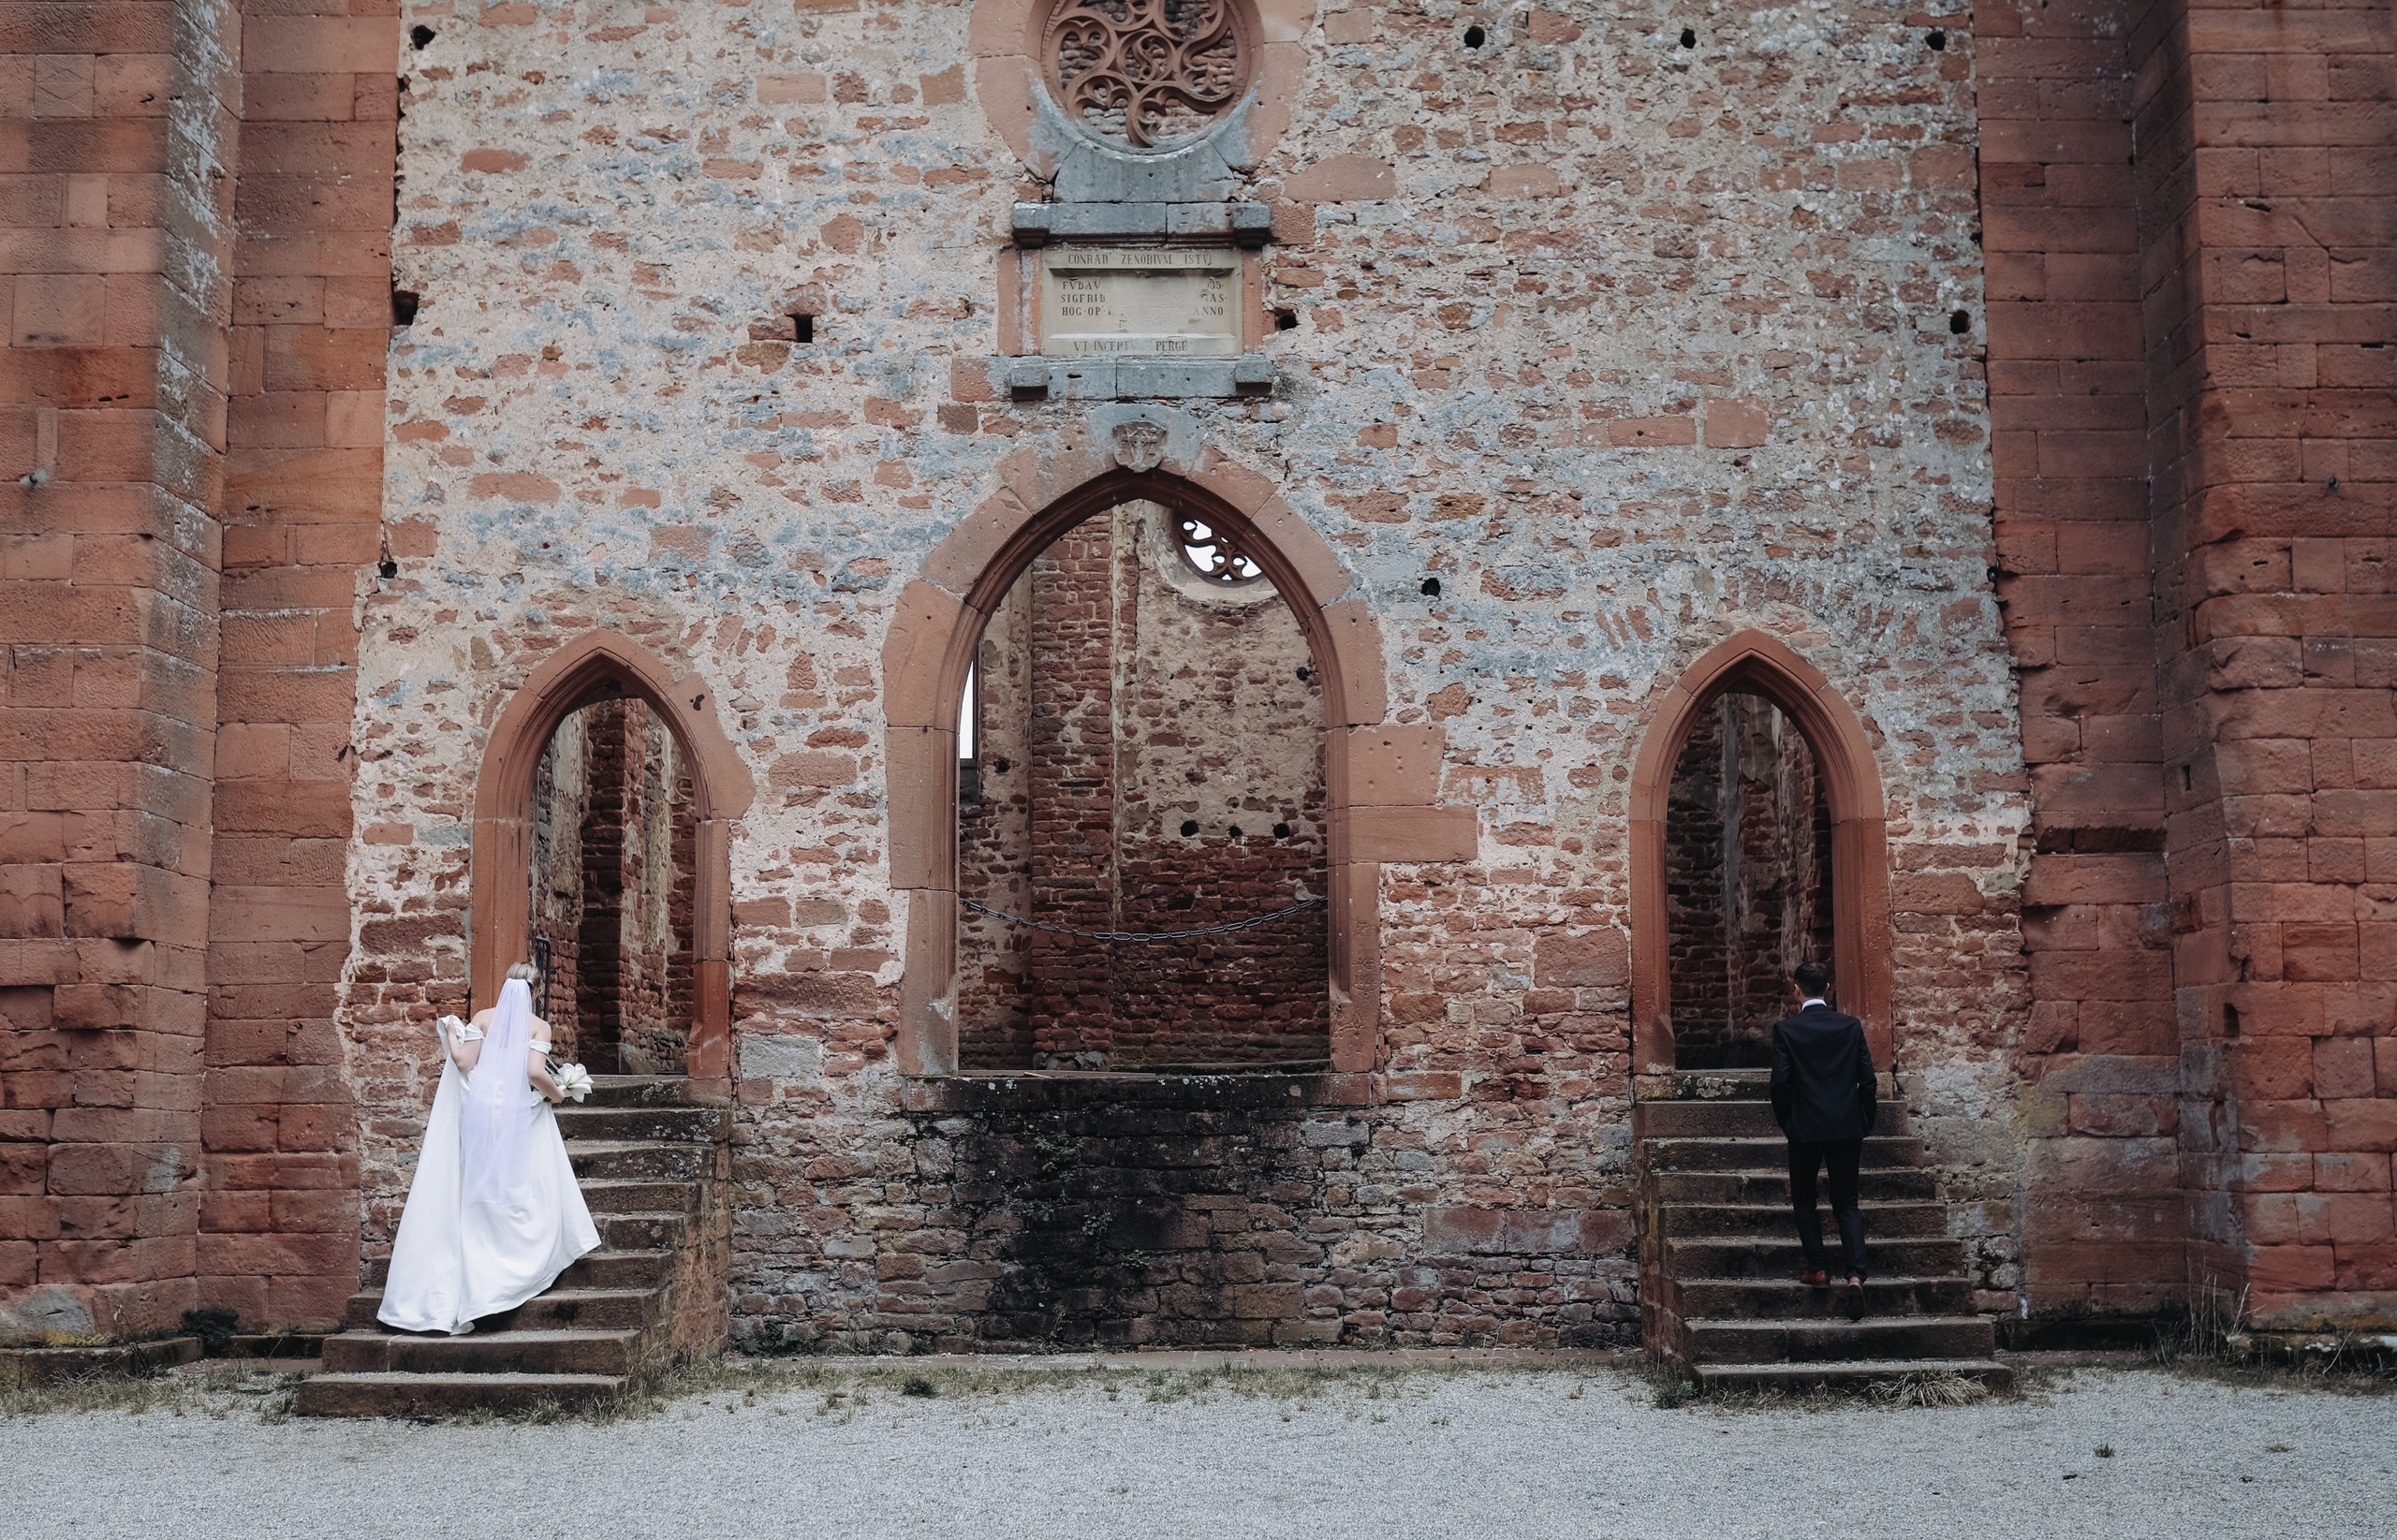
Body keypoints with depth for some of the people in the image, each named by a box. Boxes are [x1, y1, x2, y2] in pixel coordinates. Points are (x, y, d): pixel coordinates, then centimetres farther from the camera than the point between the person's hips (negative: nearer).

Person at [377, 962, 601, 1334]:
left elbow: (463, 1062, -5)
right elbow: (535, 1072, -14)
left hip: (480, 1110, 3)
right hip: (521, 1115, -2)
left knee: (476, 1201, 7)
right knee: (526, 1196, 8)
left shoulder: (482, 1018, 4)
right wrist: (556, 1094, 4)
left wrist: (451, 1033, 12)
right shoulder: (539, 1025, -2)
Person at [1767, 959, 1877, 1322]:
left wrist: (1786, 1122, 6)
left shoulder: (1785, 1029, -6)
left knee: (1803, 1198, 18)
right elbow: (1867, 1078, 2)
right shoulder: (1851, 1026, 2)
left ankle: (1818, 1268, 13)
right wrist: (1865, 1122, 12)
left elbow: (1780, 1081, -9)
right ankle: (1855, 1274, -10)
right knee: (1847, 1204, 8)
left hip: (1805, 1128, -2)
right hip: (1847, 1128, 2)